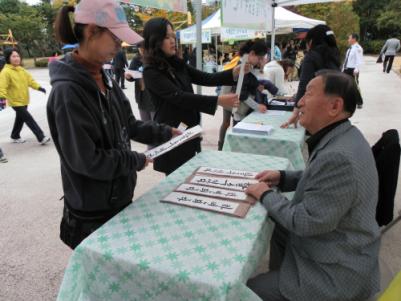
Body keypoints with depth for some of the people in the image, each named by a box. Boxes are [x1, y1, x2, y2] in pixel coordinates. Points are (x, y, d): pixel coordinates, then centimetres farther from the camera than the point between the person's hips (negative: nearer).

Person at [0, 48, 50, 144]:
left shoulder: (21, 70, 9)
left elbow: (29, 79, 10)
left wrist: (38, 87, -4)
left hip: (24, 100, 8)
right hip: (16, 101, -8)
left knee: (20, 119, 21)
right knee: (29, 120, -11)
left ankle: (15, 137, 39)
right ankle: (41, 138, -11)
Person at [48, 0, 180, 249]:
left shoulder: (106, 80, 3)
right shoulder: (68, 91, -25)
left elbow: (128, 125, 11)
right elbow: (85, 160, -26)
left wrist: (166, 133, 2)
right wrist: (137, 161, -16)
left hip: (119, 198, 8)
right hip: (92, 214, -8)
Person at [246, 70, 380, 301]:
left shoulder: (338, 156, -33)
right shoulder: (344, 136, -1)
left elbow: (307, 222, -27)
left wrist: (266, 195, -14)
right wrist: (282, 177, 1)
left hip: (337, 273, -9)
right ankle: (278, 277, 37)